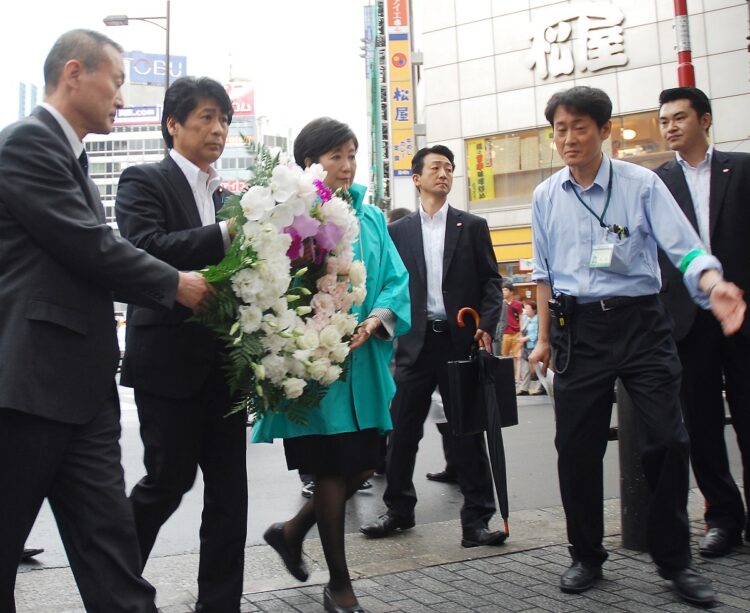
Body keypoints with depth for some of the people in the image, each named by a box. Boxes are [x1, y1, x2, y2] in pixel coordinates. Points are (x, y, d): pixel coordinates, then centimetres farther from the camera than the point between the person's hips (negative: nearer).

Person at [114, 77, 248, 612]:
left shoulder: (230, 194, 16)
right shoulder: (144, 181, -2)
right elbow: (147, 247, -20)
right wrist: (226, 234, -27)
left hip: (225, 360, 6)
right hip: (169, 360, -6)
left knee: (229, 486, 7)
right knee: (169, 480, 2)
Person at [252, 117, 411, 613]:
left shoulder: (371, 218, 11)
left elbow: (396, 281, 5)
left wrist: (375, 320, -13)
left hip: (365, 361, 6)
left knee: (364, 465, 9)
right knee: (333, 468, 2)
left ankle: (293, 532, 32)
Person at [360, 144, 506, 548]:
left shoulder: (473, 226, 8)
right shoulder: (398, 231, 10)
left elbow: (491, 280, 5)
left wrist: (486, 326, -8)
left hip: (460, 340, -1)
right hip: (415, 342, 1)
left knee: (467, 431, 3)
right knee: (403, 429, 6)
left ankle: (477, 517, 9)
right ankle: (398, 509, 22)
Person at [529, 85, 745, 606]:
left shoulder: (641, 185, -4)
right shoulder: (546, 196, 7)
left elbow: (685, 249, -12)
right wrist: (545, 338, 16)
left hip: (639, 321, -2)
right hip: (577, 328, 3)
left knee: (667, 440, -4)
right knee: (576, 446, 6)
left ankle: (674, 559, 16)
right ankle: (587, 557, 24)